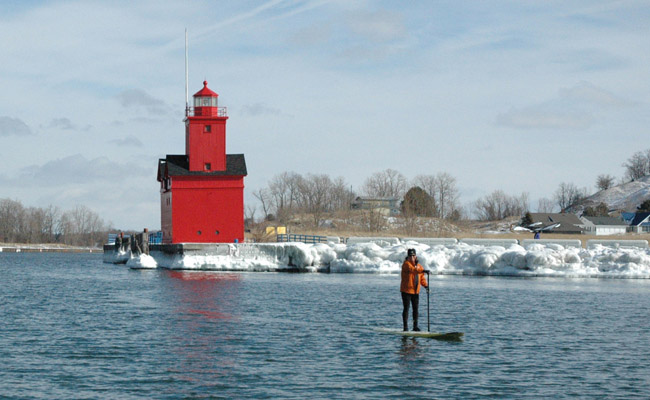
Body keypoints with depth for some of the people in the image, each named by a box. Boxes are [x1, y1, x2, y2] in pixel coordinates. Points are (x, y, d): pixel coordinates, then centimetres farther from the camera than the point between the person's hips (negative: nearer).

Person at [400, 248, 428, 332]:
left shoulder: (419, 266, 12)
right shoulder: (406, 264, -9)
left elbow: (422, 278, 18)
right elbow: (412, 269, -30)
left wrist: (425, 285, 1)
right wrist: (422, 270, -44)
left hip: (416, 291, 6)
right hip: (406, 290, -6)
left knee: (415, 309, 8)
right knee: (406, 308, -5)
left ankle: (415, 326, 15)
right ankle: (405, 326, -3)